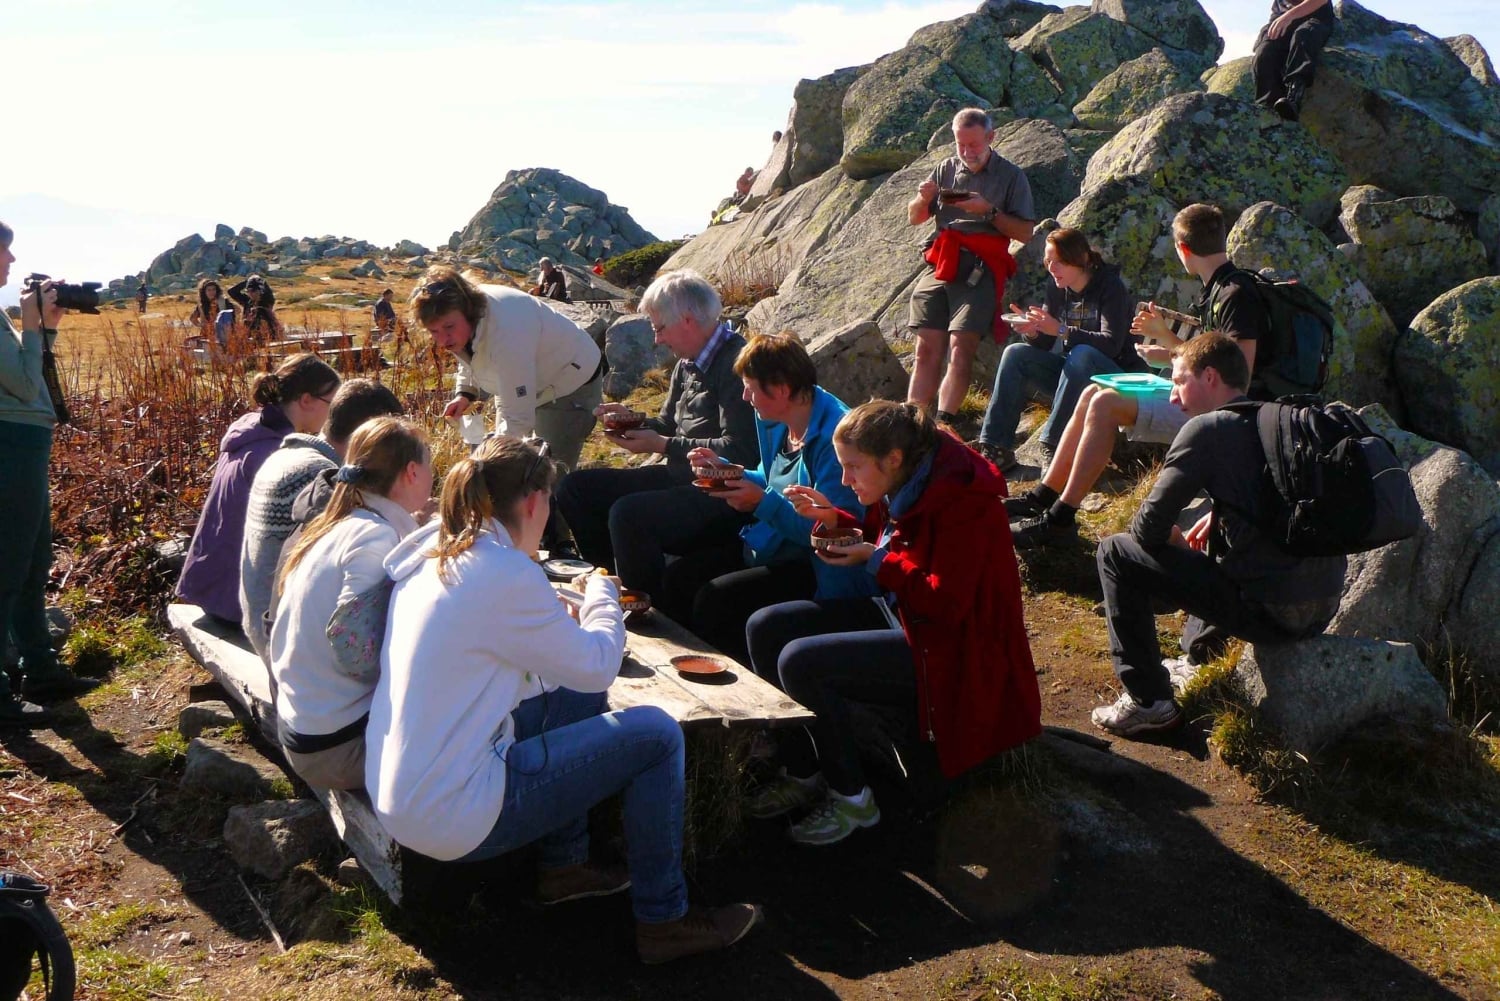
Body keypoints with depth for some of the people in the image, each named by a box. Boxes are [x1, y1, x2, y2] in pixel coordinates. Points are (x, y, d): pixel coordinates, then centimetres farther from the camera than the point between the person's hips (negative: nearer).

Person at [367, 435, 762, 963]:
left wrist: (565, 623, 19)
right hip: (452, 820, -9)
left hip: (396, 795, 9)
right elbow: (599, 664, -9)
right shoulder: (505, 575, -21)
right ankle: (663, 920, 9)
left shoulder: (429, 555, 5)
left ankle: (564, 865, 27)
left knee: (575, 693, 20)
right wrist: (602, 595, 9)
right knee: (655, 735, -4)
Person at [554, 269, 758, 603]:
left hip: (722, 495, -10)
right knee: (576, 488, 6)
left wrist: (661, 446, -20)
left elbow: (739, 453, -24)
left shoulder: (736, 364, -18)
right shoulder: (687, 364, 12)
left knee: (628, 514, -33)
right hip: (680, 476, 10)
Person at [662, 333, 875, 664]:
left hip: (818, 567, -10)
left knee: (715, 599, -23)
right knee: (677, 578, 3)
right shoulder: (777, 424, 6)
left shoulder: (834, 437, -24)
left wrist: (763, 503, -30)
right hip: (768, 546, 10)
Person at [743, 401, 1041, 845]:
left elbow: (947, 603, -27)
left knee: (800, 661, -25)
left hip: (948, 649, -10)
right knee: (765, 628, 2)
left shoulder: (960, 497, -24)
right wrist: (834, 519, 2)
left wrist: (875, 558, -20)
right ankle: (805, 772, 12)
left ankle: (851, 799, -6)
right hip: (900, 616, 10)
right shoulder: (903, 485, 2)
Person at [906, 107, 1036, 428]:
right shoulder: (946, 169, 18)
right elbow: (914, 218, 22)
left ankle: (942, 422, -20)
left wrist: (989, 211, -12)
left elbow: (1025, 232, 1)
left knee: (961, 347, -16)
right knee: (927, 347, -5)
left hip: (981, 268, -4)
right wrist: (923, 199, -1)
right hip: (939, 264, 4)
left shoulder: (1010, 175, 6)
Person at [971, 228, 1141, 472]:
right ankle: (995, 448, -21)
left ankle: (1053, 444, -35)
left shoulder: (1110, 286, -13)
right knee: (1016, 353, -12)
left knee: (1082, 354, -35)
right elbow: (1045, 344, 2)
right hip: (1072, 376, 6)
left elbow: (1111, 344, -26)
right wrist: (1032, 332, -22)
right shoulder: (1057, 289, 4)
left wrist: (1061, 331, -35)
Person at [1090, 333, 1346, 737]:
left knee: (1116, 553, 2)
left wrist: (1173, 539, 11)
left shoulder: (1207, 429, -9)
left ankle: (1147, 700, 4)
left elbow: (1148, 528, -10)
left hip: (1269, 612, -8)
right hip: (1325, 606, 8)